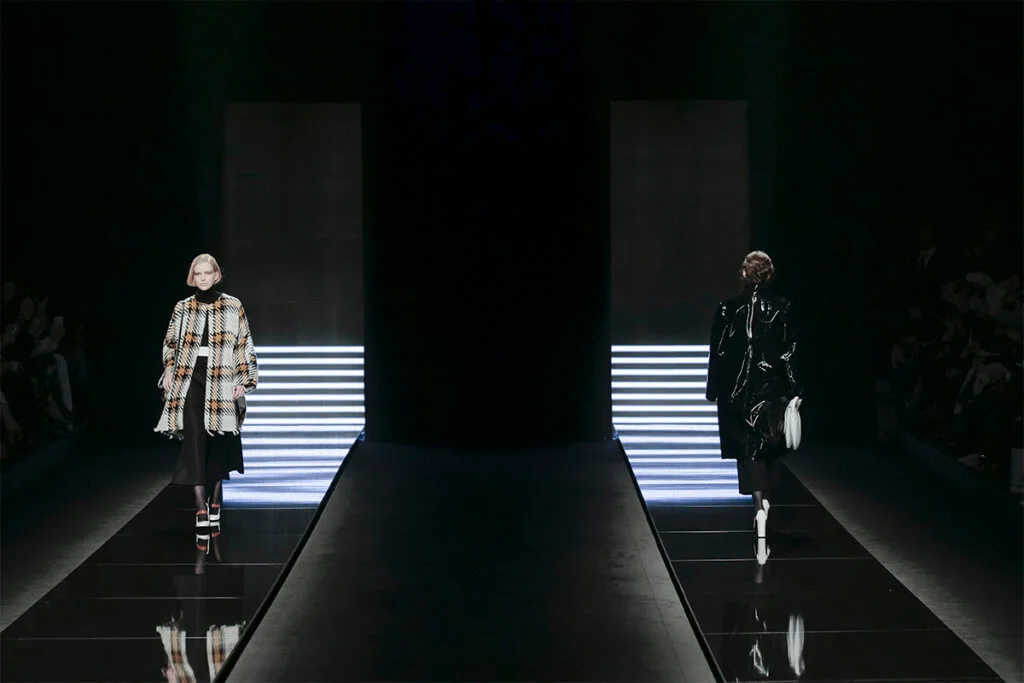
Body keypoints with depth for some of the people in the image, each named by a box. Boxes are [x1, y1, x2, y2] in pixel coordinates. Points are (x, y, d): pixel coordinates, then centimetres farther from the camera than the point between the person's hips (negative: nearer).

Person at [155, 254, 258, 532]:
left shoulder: (233, 307, 3)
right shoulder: (182, 308, 8)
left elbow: (244, 346, 3)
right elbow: (171, 343, 17)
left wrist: (242, 381, -3)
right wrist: (169, 371, 3)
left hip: (221, 383, -1)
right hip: (191, 381, 1)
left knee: (218, 444, 6)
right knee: (195, 443, -8)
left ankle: (215, 501, 22)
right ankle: (201, 508, -12)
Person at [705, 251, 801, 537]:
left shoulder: (728, 308, -7)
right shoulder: (781, 308, -3)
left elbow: (719, 352, -4)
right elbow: (790, 351, -3)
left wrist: (713, 389, 4)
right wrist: (793, 391, 2)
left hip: (739, 388, -1)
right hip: (773, 388, 2)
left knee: (750, 447, 1)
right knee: (770, 444, 16)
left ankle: (759, 506, -14)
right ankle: (765, 499, 27)